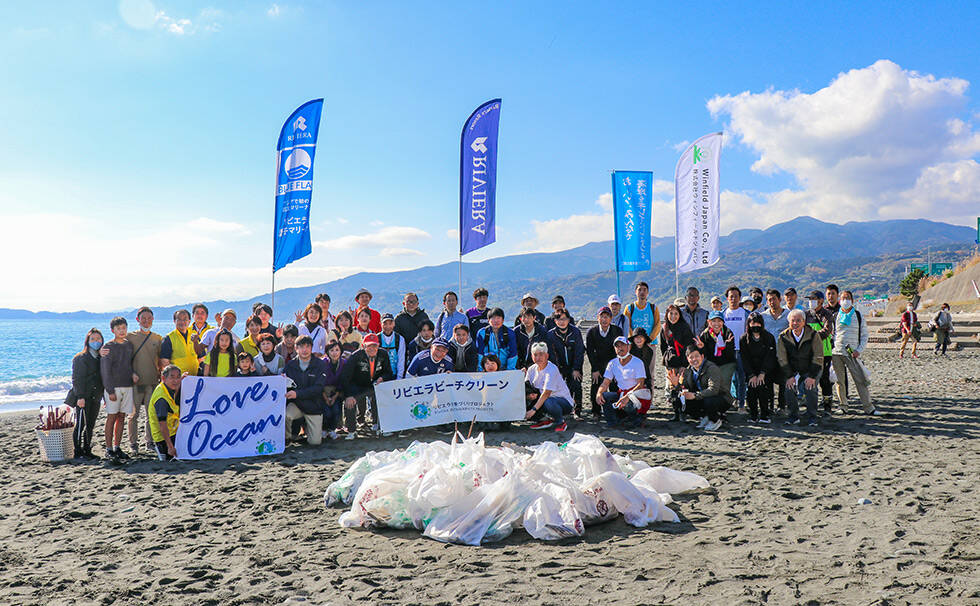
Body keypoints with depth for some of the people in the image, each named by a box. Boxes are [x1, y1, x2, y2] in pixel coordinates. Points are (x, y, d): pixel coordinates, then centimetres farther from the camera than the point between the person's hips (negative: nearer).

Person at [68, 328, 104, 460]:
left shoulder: (102, 358, 15)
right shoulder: (80, 358, -3)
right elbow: (76, 379, -9)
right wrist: (80, 397, -17)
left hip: (95, 398, 6)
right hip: (83, 398, -6)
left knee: (90, 425, 9)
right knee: (80, 424, -7)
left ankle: (87, 450, 16)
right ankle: (78, 452, -1)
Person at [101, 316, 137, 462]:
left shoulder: (129, 345, 12)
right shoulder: (109, 347, -4)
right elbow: (105, 370, -8)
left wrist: (133, 373, 1)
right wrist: (110, 390, -14)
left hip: (127, 386, 5)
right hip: (113, 386, -5)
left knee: (121, 417, 7)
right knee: (112, 417, -4)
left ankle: (117, 447, 13)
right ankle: (109, 449, 0)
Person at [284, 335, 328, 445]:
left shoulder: (320, 365, -9)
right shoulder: (290, 365, -1)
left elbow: (318, 388, -18)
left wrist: (297, 394, -30)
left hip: (314, 405, -1)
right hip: (296, 403, 1)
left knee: (315, 441, -3)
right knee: (284, 415, -33)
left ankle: (306, 424, 31)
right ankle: (286, 437, -2)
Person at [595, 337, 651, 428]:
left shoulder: (638, 362, -6)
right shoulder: (612, 364, 7)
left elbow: (640, 384, -16)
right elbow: (605, 383, 2)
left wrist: (627, 396, -33)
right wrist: (599, 393, -22)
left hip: (636, 394, -5)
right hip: (621, 394, 5)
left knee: (626, 404, -36)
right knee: (604, 396, -22)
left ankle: (637, 416, -4)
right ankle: (613, 422, -10)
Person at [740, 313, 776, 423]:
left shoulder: (769, 338, 0)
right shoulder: (744, 339, 3)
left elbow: (770, 357, -6)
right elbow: (745, 359, -2)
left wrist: (762, 373, -18)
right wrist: (752, 375, -14)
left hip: (766, 371, -1)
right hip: (751, 371, 2)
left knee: (762, 386, -24)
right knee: (750, 388, -19)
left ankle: (765, 415, -12)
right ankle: (753, 415, -5)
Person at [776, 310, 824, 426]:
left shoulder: (813, 335, -12)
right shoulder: (783, 337, -7)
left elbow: (818, 358, -11)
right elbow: (782, 359, -5)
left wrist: (812, 376, -18)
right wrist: (790, 376, -13)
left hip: (811, 370, -2)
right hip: (792, 370, 2)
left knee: (810, 387, -23)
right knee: (789, 388, -18)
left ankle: (812, 417, -6)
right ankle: (794, 416, -1)